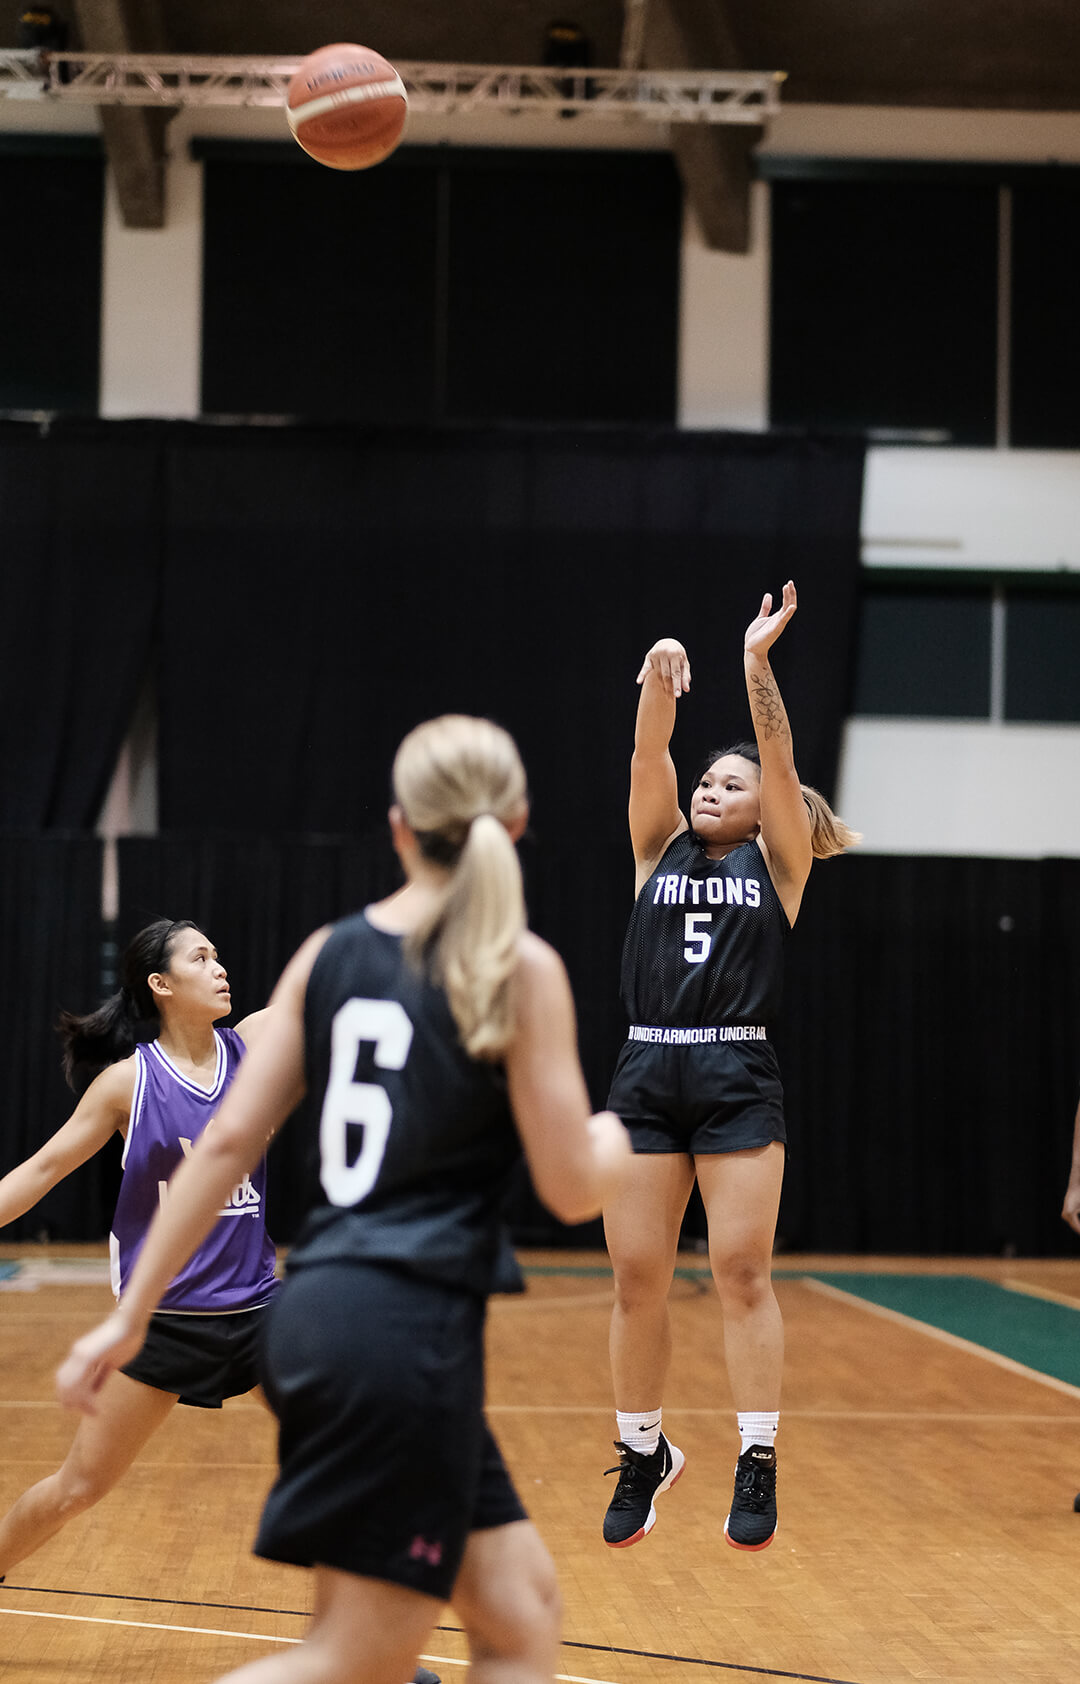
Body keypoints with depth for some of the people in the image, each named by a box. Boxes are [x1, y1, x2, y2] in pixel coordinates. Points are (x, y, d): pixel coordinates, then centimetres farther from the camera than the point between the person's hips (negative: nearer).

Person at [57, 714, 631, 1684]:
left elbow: (228, 1142, 6)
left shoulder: (330, 955, 9)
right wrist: (624, 1131, 17)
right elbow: (573, 1188, -6)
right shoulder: (521, 968, -6)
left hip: (322, 1312, 7)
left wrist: (132, 1315, 10)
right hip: (411, 1326, -7)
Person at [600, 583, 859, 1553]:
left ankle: (760, 1464, -4)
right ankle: (643, 1453, 18)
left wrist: (757, 659, -13)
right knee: (637, 1280, 3)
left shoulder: (777, 864, 9)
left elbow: (779, 758, -4)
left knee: (742, 1272, -7)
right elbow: (650, 757, 0)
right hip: (647, 1075, 2)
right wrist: (660, 675, -17)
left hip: (738, 1080, -2)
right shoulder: (660, 850, 14)